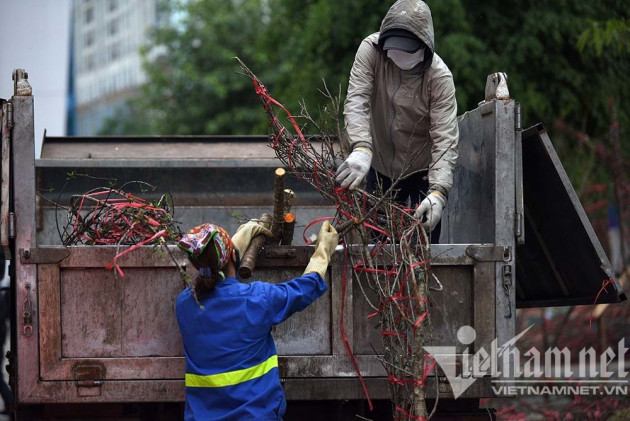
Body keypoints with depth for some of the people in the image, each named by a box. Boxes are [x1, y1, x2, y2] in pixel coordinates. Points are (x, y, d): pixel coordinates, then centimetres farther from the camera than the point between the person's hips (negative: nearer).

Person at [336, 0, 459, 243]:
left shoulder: (440, 77, -22)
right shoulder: (371, 50, -17)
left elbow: (445, 139, -28)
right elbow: (356, 100, -28)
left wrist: (438, 192, -43)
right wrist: (361, 148, -46)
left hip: (422, 170, -2)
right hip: (380, 166, 2)